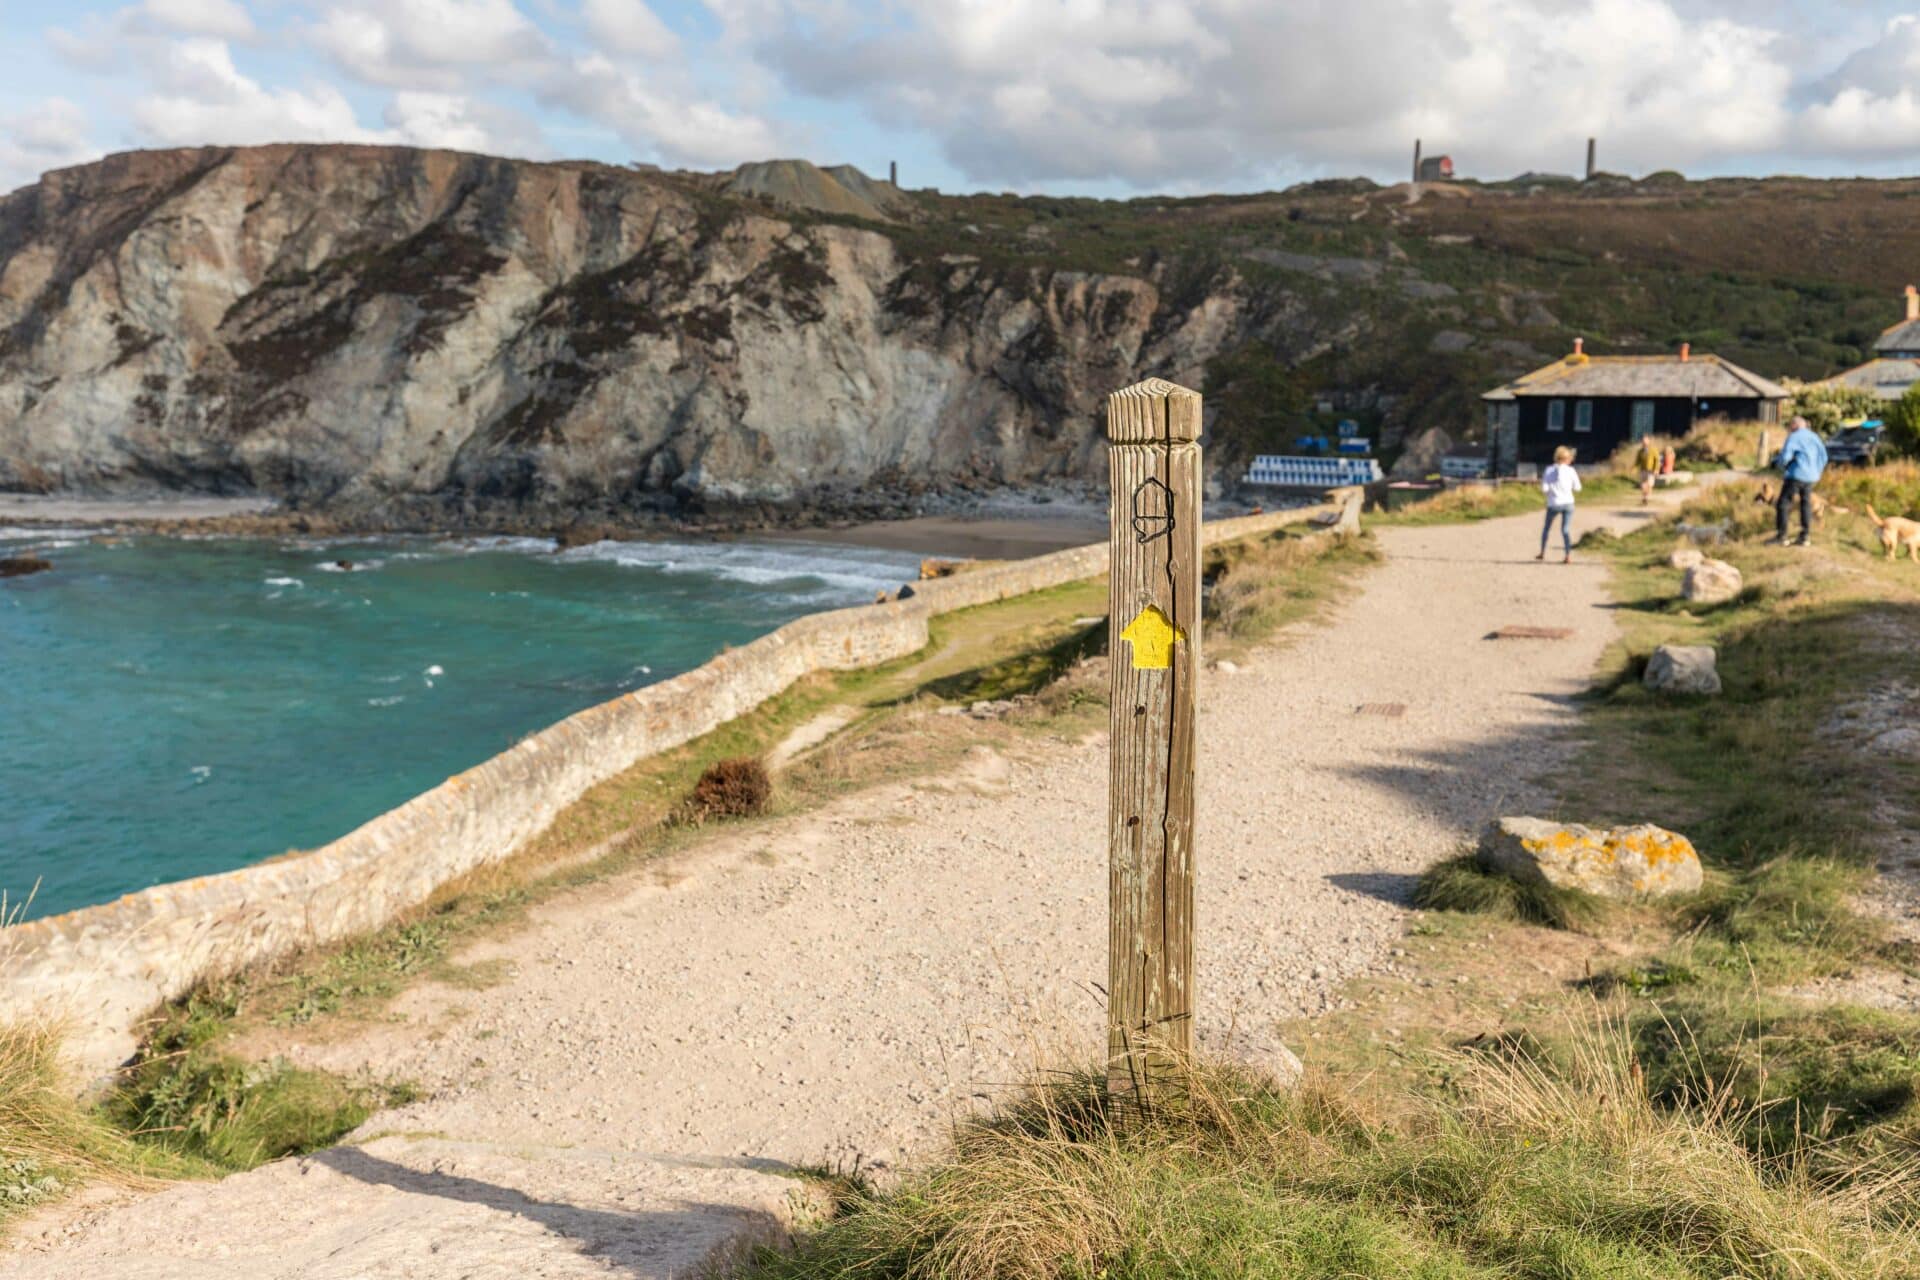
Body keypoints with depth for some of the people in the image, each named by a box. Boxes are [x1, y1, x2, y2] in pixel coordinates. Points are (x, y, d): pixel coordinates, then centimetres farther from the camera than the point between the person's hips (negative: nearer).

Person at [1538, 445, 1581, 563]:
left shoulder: (1548, 471, -3)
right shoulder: (1570, 470, -4)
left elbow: (1544, 489, -7)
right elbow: (1577, 488, 0)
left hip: (1553, 504, 0)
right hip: (1568, 503, 0)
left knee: (1546, 528, 19)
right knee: (1565, 529, 0)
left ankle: (1542, 553, 27)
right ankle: (1569, 556, -11)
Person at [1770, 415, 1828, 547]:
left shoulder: (1793, 437, -6)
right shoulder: (1814, 437, 14)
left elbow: (1785, 456, -15)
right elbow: (1823, 457, 14)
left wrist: (1781, 466, 6)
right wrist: (1816, 473, 20)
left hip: (1796, 476, -7)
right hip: (1811, 477, 7)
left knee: (1782, 505, -4)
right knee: (1806, 505, 12)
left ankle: (1781, 536, -9)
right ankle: (1805, 536, 11)